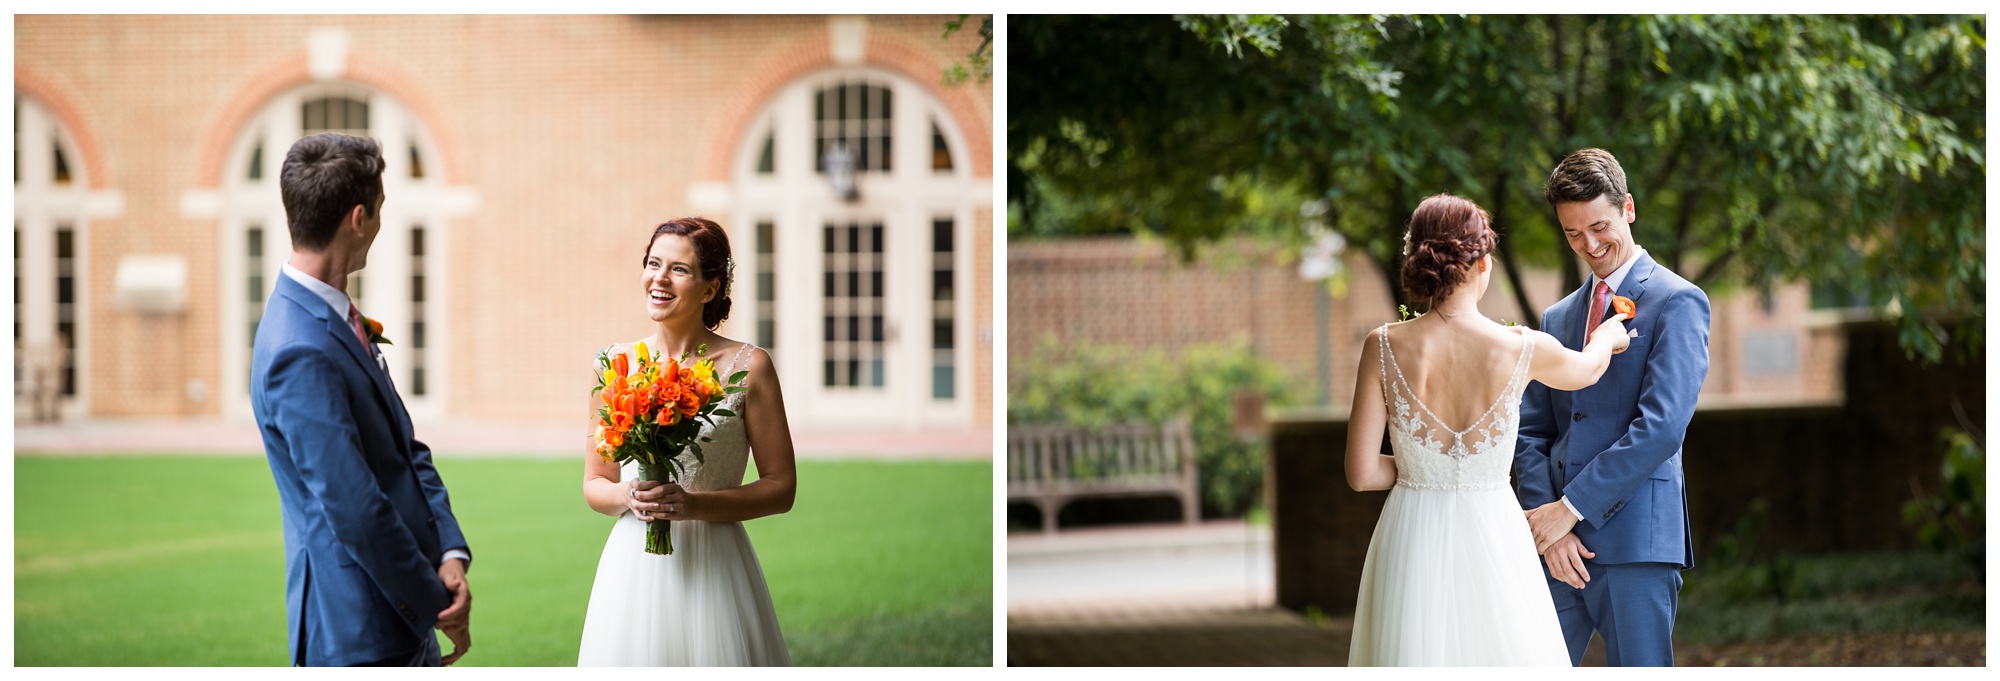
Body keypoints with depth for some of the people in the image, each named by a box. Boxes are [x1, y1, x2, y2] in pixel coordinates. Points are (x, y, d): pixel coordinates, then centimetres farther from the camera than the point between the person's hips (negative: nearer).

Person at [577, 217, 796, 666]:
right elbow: (595, 485, 12)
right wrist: (627, 496, -10)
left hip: (713, 567, -2)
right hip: (633, 567, 2)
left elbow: (781, 488, -2)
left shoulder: (749, 367, -3)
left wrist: (695, 504, -15)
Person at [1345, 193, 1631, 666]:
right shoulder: (1522, 350, -9)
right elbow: (1586, 369, 16)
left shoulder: (1384, 348, -9)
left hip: (1413, 545, 1)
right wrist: (1608, 334, 39)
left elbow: (1362, 474, -6)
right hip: (1491, 542, -1)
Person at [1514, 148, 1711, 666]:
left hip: (1634, 537, -5)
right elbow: (1531, 432, 16)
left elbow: (1662, 425, -12)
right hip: (1559, 545, 6)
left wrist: (1571, 506, -12)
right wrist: (1548, 522, -1)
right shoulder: (1557, 318, 21)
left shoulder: (1677, 302, -1)